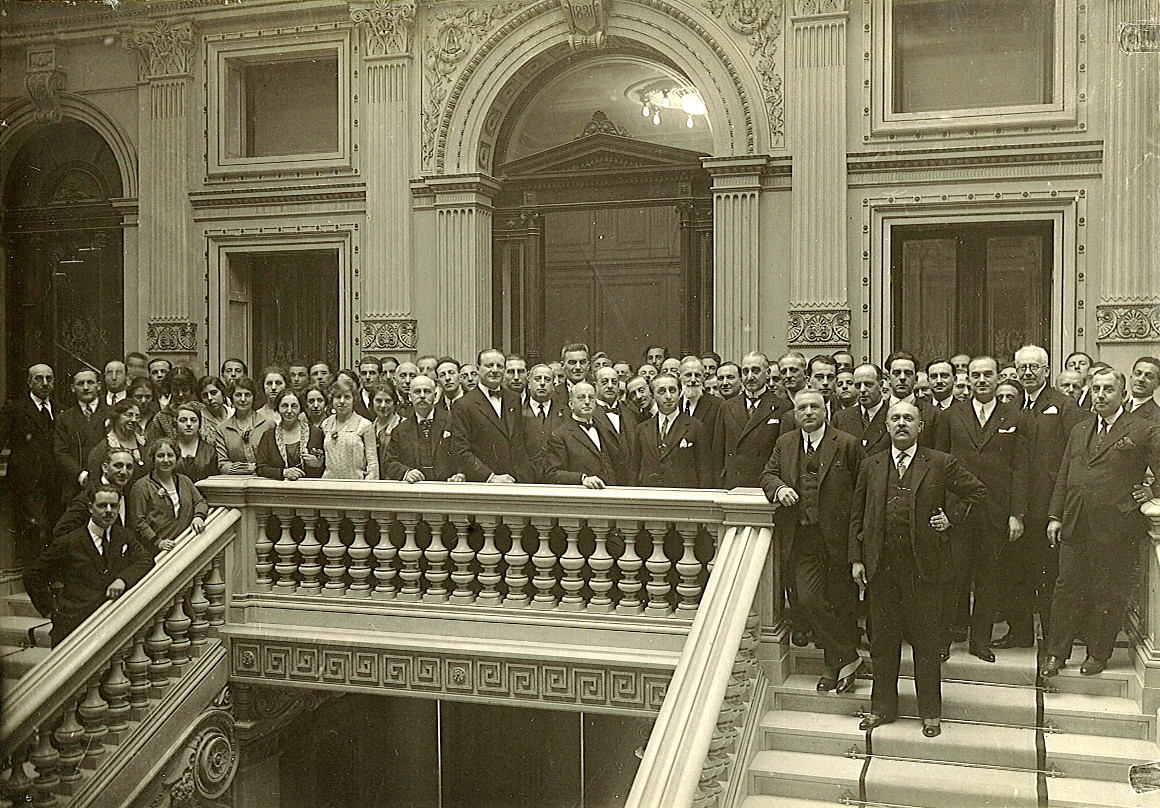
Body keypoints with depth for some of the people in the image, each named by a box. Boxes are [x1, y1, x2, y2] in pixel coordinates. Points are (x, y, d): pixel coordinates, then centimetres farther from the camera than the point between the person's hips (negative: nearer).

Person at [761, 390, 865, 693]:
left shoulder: (847, 444, -1)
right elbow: (768, 474, 12)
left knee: (840, 602, 5)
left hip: (838, 536, -3)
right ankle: (847, 658, 8)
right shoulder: (784, 444, 12)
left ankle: (834, 665, 20)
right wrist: (779, 488, -12)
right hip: (802, 539, 3)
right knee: (807, 600, -5)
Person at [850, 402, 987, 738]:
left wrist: (952, 516, 0)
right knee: (883, 639, 10)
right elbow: (857, 516, 11)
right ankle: (882, 707, 24)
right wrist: (856, 558, 5)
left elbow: (977, 492, 11)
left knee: (926, 641, 5)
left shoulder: (941, 464, 1)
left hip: (925, 565, -2)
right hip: (881, 565, 2)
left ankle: (931, 712, 20)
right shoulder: (871, 466, 9)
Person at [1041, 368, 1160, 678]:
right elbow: (1063, 476, 16)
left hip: (1116, 528, -5)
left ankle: (1098, 653, 21)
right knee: (1067, 588, 8)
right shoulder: (1079, 430, 15)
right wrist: (1055, 516, 11)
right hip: (1074, 525, 5)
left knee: (1109, 594, 6)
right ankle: (1057, 652, 18)